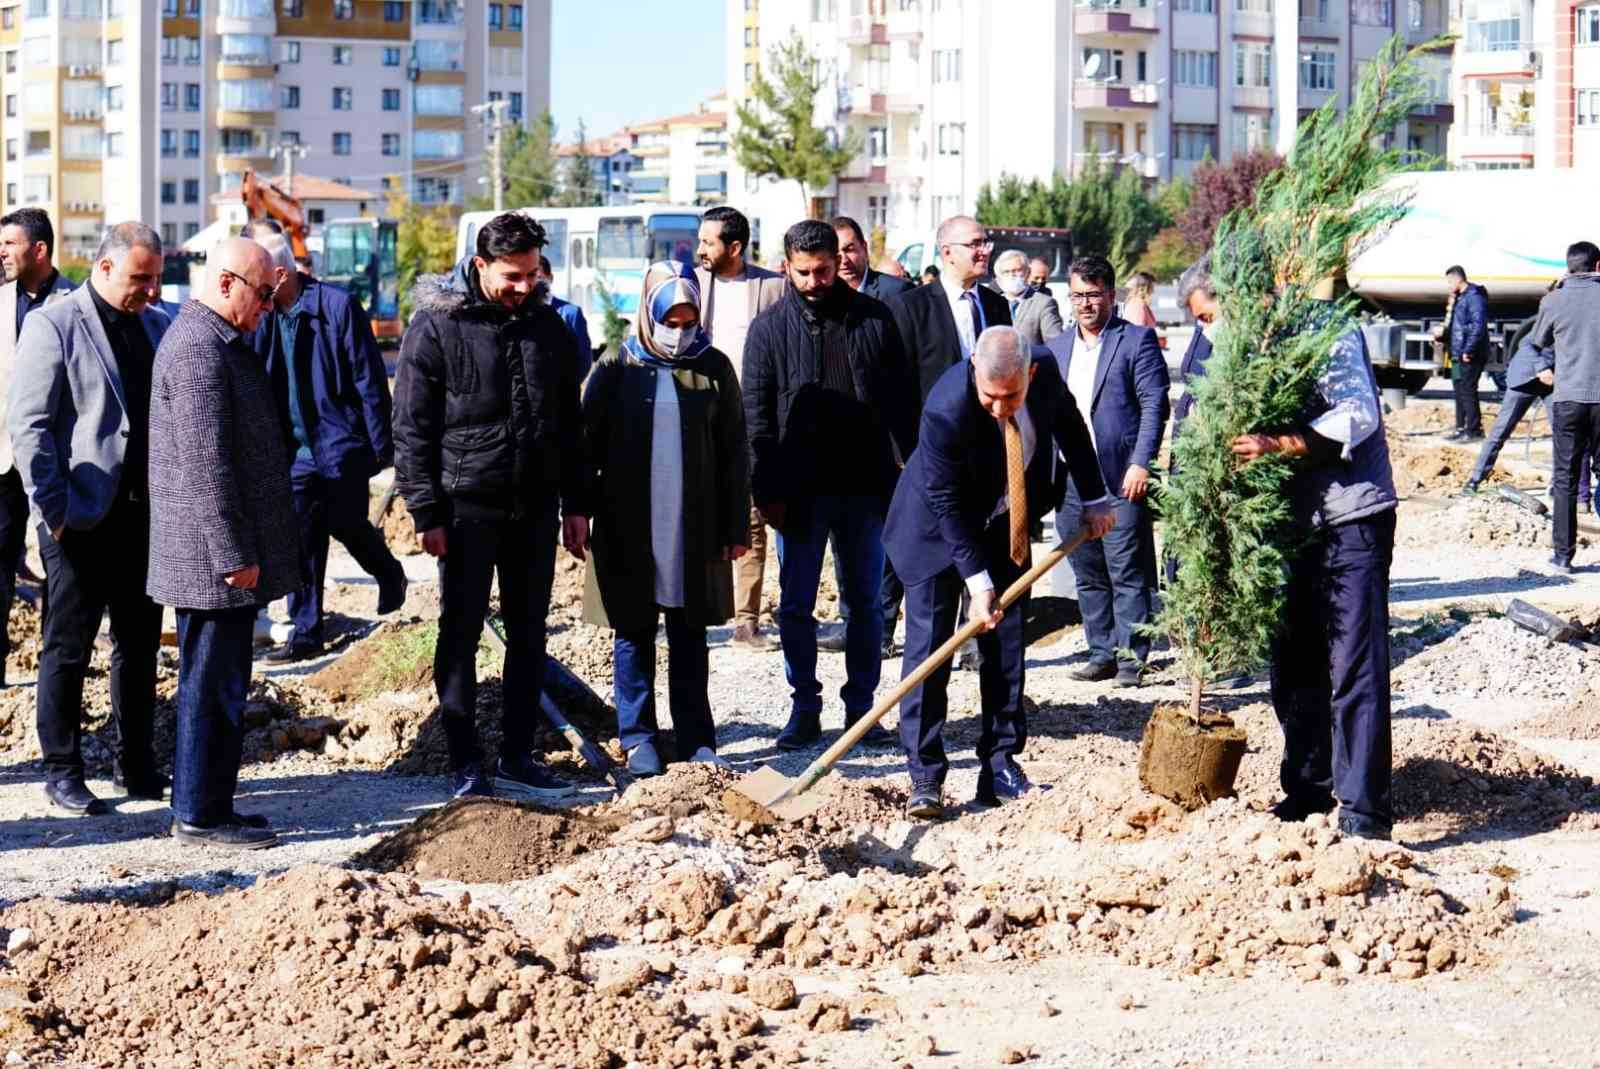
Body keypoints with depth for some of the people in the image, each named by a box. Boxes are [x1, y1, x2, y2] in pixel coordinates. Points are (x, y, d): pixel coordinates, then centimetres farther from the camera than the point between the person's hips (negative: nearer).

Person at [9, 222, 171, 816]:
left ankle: (135, 763, 22)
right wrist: (53, 510, -15)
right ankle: (61, 772, 12)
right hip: (83, 518, -6)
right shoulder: (53, 326, -7)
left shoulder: (156, 326, 11)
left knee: (139, 646, 11)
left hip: (145, 514, 6)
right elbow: (28, 426, -11)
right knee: (68, 649, 3)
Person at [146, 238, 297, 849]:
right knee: (213, 687, -4)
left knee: (214, 684, 15)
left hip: (218, 554, 11)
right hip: (211, 553, -11)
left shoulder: (219, 342, 17)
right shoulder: (198, 348, -18)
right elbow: (206, 462, -22)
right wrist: (234, 555, -21)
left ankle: (205, 806, 22)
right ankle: (200, 816, 2)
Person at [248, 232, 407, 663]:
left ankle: (389, 574, 35)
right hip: (295, 450, 5)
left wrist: (380, 443, -10)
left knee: (345, 523, 3)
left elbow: (369, 378, -11)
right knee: (301, 540, 4)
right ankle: (305, 632, 12)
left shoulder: (337, 306, -13)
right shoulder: (262, 316, 2)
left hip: (340, 445, -5)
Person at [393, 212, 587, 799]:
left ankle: (517, 759, 18)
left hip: (534, 507, 5)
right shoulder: (437, 326, -8)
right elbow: (412, 429, -8)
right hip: (467, 506, -5)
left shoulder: (547, 326, 7)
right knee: (460, 636, 0)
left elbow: (569, 423, 14)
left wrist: (575, 504, 10)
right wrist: (427, 512, -12)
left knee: (529, 636, 9)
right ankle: (466, 768, 6)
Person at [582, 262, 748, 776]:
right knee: (633, 635, 5)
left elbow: (734, 453, 7)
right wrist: (580, 518, 0)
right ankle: (638, 739, 13)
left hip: (695, 528, 1)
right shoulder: (616, 369, 1)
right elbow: (589, 447, 4)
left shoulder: (713, 368, 4)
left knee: (690, 637, 7)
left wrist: (736, 526, 4)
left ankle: (696, 739, 12)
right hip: (628, 527, -1)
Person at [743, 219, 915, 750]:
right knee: (796, 606, 4)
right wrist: (767, 490, -6)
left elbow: (900, 401, 6)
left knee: (865, 603, 8)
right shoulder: (770, 328, 1)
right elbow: (756, 415, 0)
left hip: (865, 487, 1)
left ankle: (861, 706, 17)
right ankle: (805, 709, 14)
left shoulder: (872, 318, 4)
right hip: (802, 491, -1)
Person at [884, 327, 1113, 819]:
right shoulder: (946, 408, -34)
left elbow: (1069, 425, 5)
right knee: (928, 644, -11)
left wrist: (1094, 498, 9)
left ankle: (1000, 767, 11)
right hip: (939, 529, -5)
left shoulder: (1045, 374, -20)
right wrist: (978, 579, -27)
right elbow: (947, 503, -26)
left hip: (1006, 525, 5)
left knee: (1008, 644, 5)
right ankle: (924, 779, -9)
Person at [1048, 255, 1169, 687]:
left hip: (1120, 479, -6)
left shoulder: (1137, 340, 0)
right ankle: (1102, 654, 16)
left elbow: (1155, 404, -6)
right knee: (1088, 576, 9)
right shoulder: (1056, 348, 17)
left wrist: (1140, 463, -14)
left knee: (1128, 574, -4)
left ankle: (1131, 658, 0)